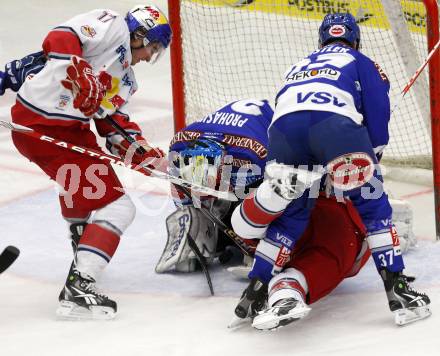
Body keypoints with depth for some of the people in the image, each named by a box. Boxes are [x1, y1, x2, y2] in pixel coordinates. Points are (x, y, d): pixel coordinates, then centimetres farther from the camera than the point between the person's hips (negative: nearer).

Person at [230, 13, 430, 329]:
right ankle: (397, 289, 3)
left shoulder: (299, 67, 42)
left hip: (285, 126, 3)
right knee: (372, 204, 10)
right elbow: (377, 107, 13)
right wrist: (371, 161, 20)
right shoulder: (361, 63, 31)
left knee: (290, 214, 19)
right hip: (336, 123, -3)